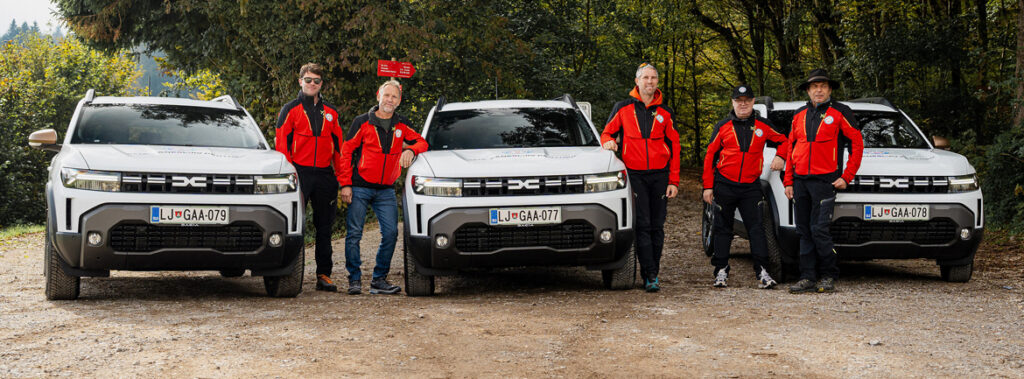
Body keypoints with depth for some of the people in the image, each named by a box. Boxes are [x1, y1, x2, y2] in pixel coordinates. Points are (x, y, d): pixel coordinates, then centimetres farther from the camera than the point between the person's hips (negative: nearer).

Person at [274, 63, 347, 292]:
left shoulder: (330, 112, 15)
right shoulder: (290, 110, 5)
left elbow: (338, 144, 15)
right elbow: (281, 144, -1)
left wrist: (341, 175, 7)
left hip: (325, 174, 4)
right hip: (300, 173, -3)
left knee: (325, 226, 6)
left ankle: (324, 274, 11)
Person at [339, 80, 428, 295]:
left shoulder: (402, 126, 9)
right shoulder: (362, 123, -1)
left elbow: (422, 142, 14)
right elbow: (346, 152, -1)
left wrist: (410, 150, -10)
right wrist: (346, 184, -7)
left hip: (386, 190, 3)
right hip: (360, 187, -3)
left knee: (390, 233, -4)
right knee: (354, 234, -4)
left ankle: (379, 280, 7)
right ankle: (354, 280, 5)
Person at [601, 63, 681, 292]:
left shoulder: (664, 113, 10)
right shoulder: (623, 108, 6)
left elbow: (674, 146, 10)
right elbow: (607, 133, 13)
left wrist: (674, 181, 3)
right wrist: (608, 141, -14)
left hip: (659, 174, 2)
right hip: (635, 174, -2)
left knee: (657, 227, 3)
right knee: (643, 226, -9)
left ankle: (653, 274, 11)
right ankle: (650, 276, -12)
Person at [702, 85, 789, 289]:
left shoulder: (763, 126, 6)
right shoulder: (723, 127, 4)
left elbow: (783, 141, 21)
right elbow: (710, 156, 6)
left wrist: (780, 157, 0)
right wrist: (708, 186, 1)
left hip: (751, 186, 0)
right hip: (725, 185, 0)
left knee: (756, 228, -6)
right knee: (723, 229, 5)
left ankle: (762, 272, -7)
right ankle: (721, 271, 11)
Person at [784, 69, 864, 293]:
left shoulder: (840, 112, 0)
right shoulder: (800, 115, 15)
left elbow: (857, 143, -1)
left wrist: (846, 177, -6)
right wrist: (789, 181, 10)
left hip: (824, 181, -5)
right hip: (800, 180, 5)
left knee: (819, 230, -11)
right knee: (804, 231, 5)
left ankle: (828, 277, 1)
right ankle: (808, 277, 9)